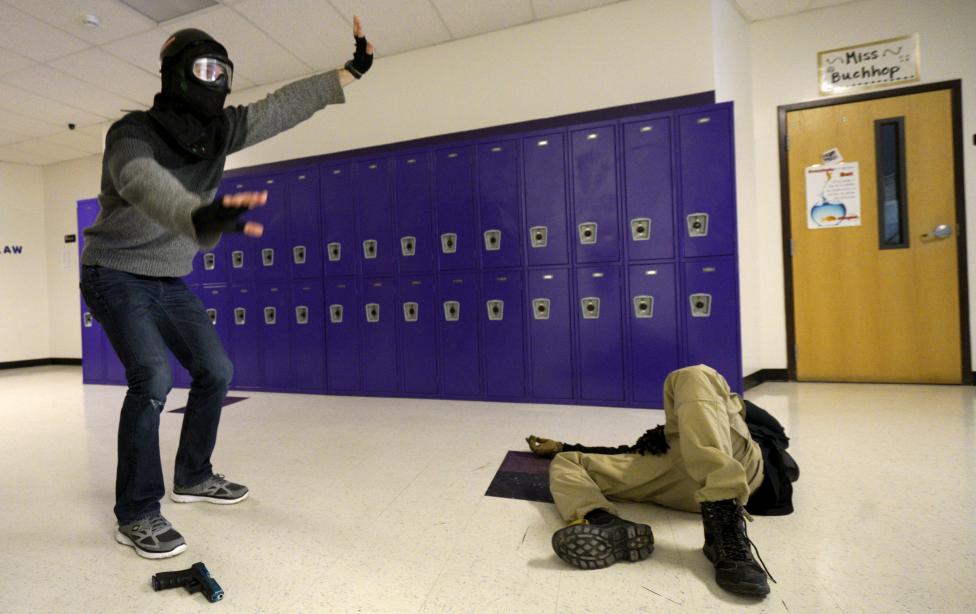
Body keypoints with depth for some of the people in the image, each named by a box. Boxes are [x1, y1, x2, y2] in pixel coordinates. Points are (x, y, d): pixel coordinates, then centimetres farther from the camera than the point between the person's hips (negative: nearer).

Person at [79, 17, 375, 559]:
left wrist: (350, 72, -1)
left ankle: (193, 477, 23)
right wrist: (199, 217, -70)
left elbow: (283, 107, 0)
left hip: (171, 280, 7)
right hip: (117, 275, -7)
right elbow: (147, 184, -47)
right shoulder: (132, 134, -24)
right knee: (153, 378, -23)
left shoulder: (218, 131, -6)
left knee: (216, 370, 4)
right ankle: (137, 515, -8)